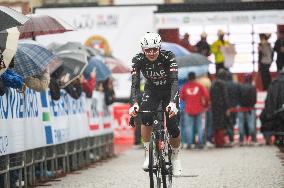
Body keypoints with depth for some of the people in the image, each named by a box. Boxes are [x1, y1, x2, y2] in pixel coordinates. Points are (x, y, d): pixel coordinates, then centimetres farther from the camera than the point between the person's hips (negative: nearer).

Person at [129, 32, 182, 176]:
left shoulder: (168, 57, -29)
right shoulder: (138, 60, -23)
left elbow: (174, 81, -37)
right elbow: (135, 84, -28)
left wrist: (172, 103, -52)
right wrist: (135, 104, -46)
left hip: (169, 90, -1)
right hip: (151, 90, 1)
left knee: (173, 127, -13)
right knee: (145, 117, -29)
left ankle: (175, 157, 15)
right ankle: (148, 154, -15)